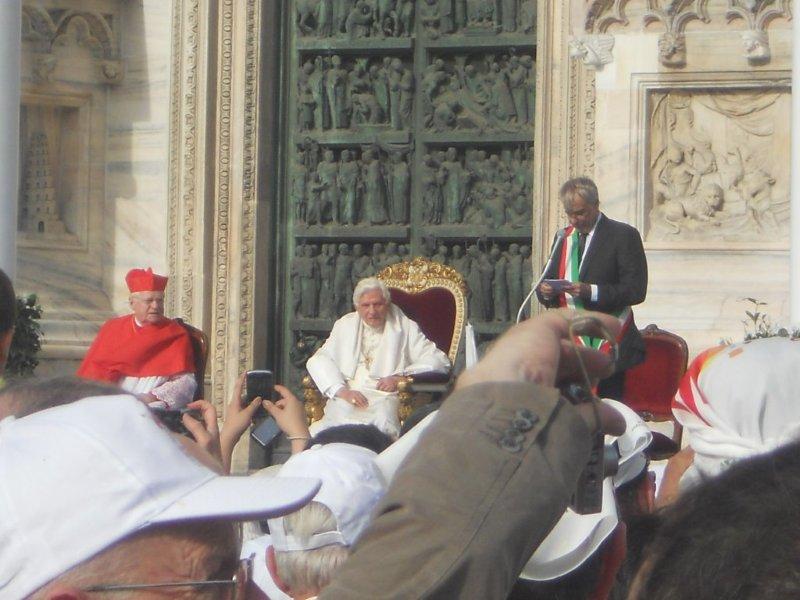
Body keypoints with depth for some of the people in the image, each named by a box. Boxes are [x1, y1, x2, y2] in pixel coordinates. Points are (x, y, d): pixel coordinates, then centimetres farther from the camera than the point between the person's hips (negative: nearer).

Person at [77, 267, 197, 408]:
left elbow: (186, 381, -1)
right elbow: (92, 371, 13)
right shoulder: (112, 328, 16)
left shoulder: (176, 334, 7)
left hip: (153, 405, -2)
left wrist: (153, 397, -16)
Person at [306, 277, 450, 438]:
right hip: (347, 399, 2)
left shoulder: (406, 328, 13)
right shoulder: (345, 326, 20)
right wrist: (342, 390, -10)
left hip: (386, 398, -2)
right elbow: (318, 361, 8)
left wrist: (400, 377, -9)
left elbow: (439, 361, 4)